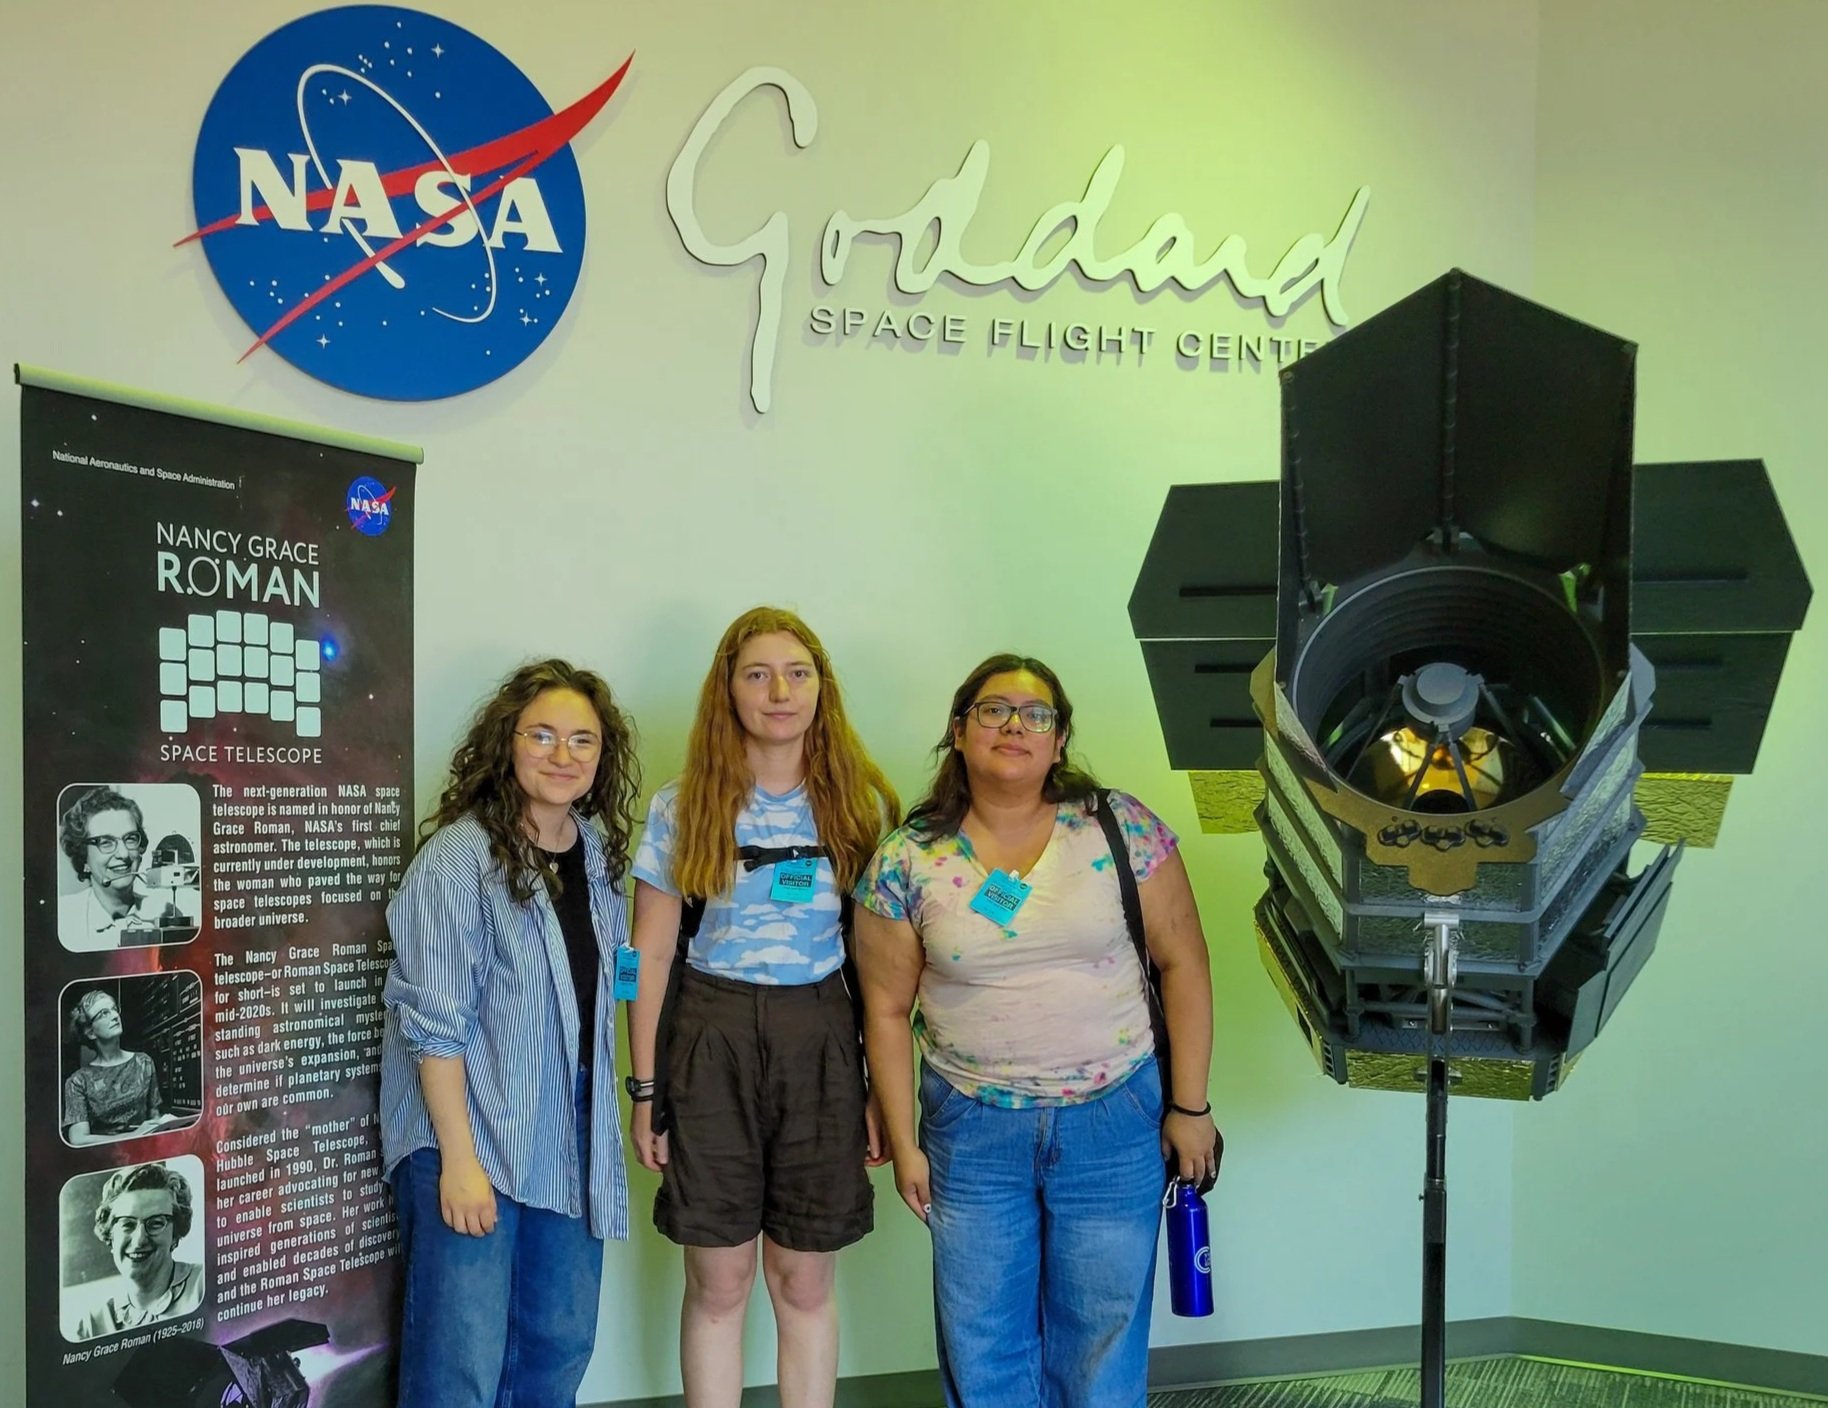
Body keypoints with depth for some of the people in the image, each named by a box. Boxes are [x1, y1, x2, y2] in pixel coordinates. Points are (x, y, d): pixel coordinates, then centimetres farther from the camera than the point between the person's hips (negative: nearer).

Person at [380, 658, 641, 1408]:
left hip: (571, 1143, 7)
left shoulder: (600, 853, 7)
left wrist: (618, 1117, 12)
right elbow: (434, 1023, -16)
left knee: (560, 1346, 13)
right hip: (468, 1141, -6)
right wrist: (459, 1158, -18)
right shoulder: (457, 856, -13)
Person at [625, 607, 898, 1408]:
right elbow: (651, 956, 2)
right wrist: (645, 1089, -1)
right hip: (711, 1041, -1)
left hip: (821, 1044, 1)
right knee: (719, 1283, 8)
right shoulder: (681, 809, -1)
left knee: (806, 1283, 11)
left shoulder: (859, 807, 2)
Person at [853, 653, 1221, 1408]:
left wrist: (1189, 1106, -4)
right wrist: (903, 1144, 2)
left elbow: (1182, 962, -3)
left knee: (1103, 1344, 11)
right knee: (983, 1347, 13)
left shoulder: (1121, 827, -7)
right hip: (971, 1131, 1)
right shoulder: (907, 862, -5)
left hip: (1115, 1124, 0)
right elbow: (888, 1010, 2)